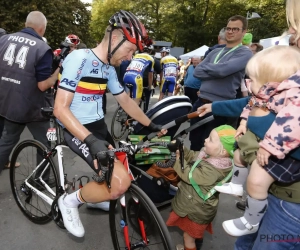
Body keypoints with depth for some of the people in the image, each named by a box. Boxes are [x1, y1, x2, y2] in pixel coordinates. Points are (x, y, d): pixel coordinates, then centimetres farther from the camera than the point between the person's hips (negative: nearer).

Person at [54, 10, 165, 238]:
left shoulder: (109, 69, 8)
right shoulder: (79, 59, -17)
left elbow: (126, 101, 16)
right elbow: (60, 109, -23)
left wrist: (151, 125, 14)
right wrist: (91, 140, -33)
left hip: (100, 126, 9)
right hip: (77, 130, -9)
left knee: (123, 168, 18)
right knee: (121, 182, -23)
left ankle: (94, 196, 46)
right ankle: (70, 201, 3)